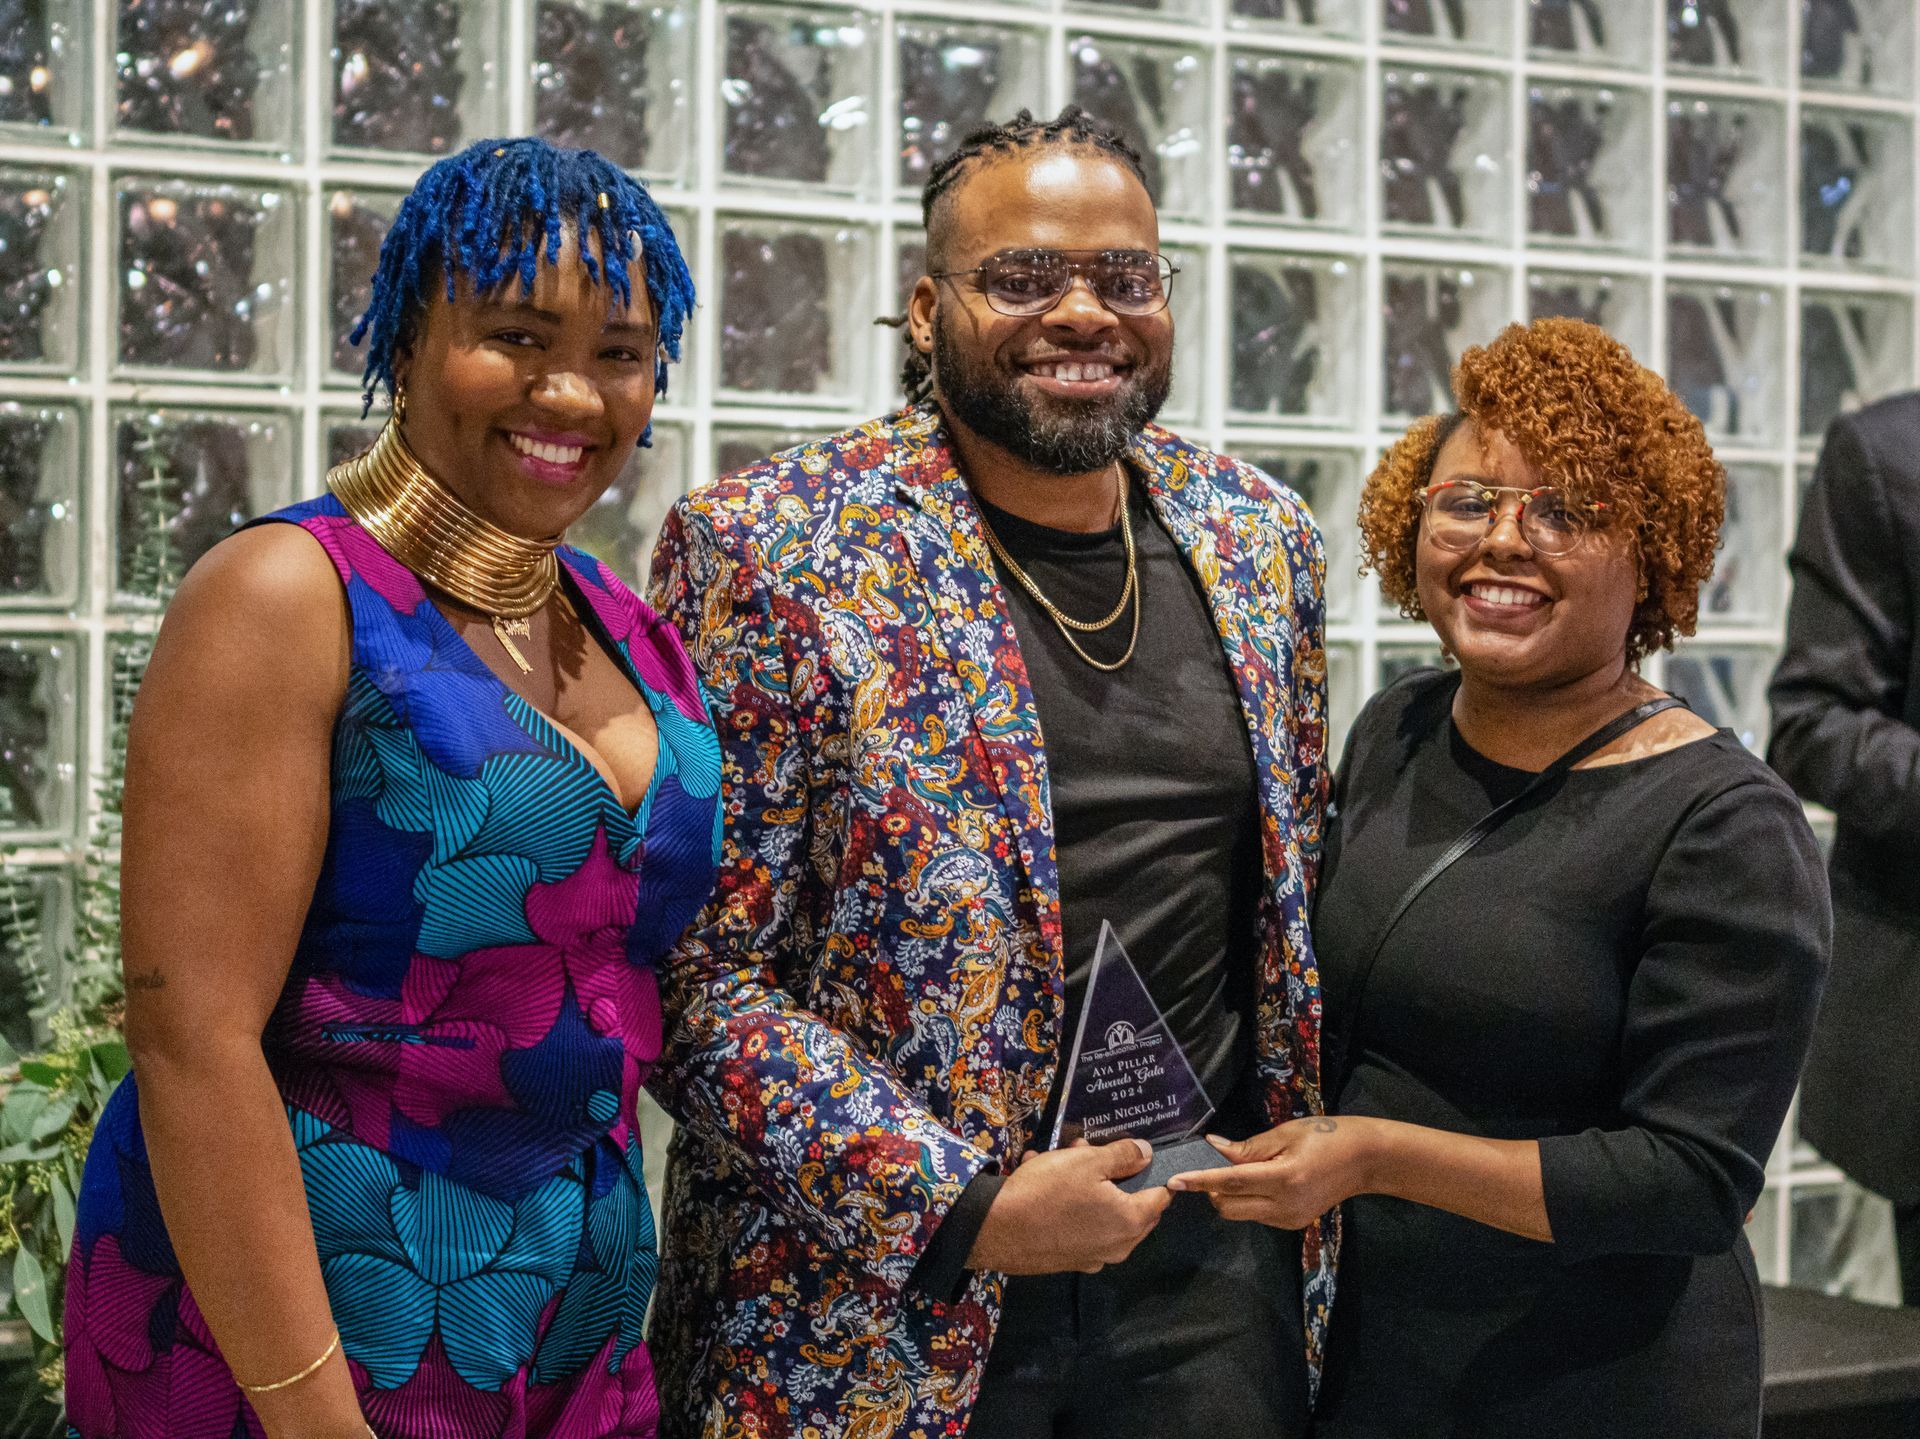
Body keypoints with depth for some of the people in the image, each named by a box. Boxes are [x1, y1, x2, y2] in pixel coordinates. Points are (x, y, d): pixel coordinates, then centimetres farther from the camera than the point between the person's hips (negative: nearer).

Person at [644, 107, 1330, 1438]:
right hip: (878, 1300, -4)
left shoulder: (1260, 537, 6)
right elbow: (697, 968, -13)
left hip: (1212, 1266, 4)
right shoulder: (766, 552, -10)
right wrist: (962, 1206, -17)